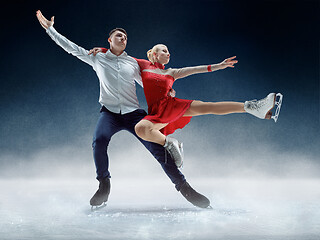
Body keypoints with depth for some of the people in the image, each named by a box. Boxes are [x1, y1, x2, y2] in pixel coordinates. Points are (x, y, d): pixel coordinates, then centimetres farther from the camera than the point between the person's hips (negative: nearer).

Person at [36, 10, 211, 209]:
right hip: (109, 113, -1)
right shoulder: (98, 59, 12)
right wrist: (50, 28, 12)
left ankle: (183, 187, -1)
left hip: (133, 113, 1)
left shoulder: (133, 63, 16)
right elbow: (71, 47, 13)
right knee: (99, 141, -31)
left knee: (157, 147, -10)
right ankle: (104, 185, -11)